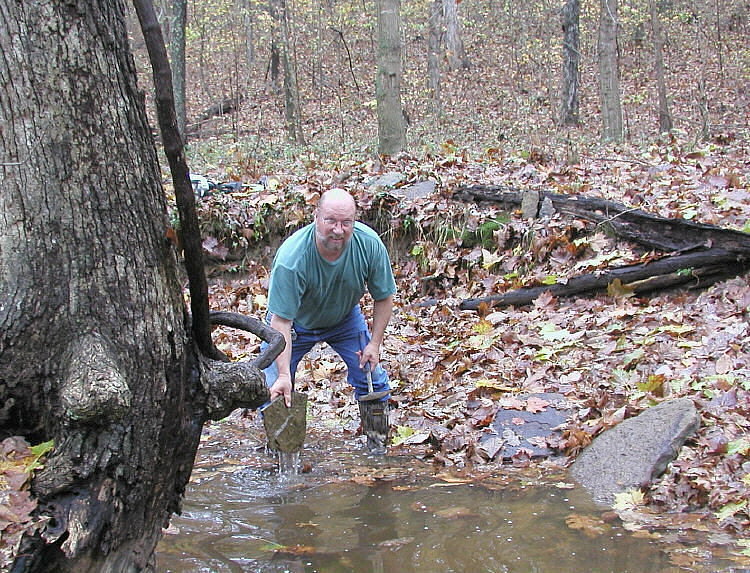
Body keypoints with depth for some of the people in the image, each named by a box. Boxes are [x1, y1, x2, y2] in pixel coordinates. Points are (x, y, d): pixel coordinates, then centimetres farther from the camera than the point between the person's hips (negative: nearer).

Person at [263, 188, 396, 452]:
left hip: (345, 319, 3)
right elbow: (281, 321, -37)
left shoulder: (370, 245, -29)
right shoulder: (291, 258, -40)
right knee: (275, 391, -9)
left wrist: (374, 344, -13)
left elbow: (384, 297, -12)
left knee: (373, 381, 1)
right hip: (296, 322, -3)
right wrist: (283, 374, -41)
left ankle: (378, 447, 19)